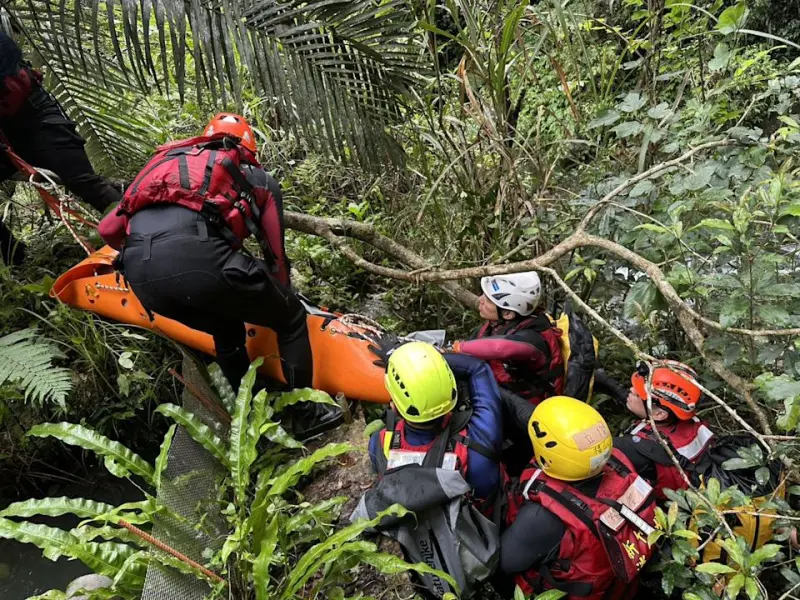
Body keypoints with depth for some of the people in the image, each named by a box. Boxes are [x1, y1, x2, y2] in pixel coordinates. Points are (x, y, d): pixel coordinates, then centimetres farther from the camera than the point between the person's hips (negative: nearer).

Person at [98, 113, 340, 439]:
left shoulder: (166, 162, 37)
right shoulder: (259, 178, 27)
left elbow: (109, 229, 35)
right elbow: (275, 253, 27)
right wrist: (282, 298, 45)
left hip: (139, 272, 6)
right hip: (196, 257, -5)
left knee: (227, 330, 33)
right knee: (292, 319, 20)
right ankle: (307, 414, 28)